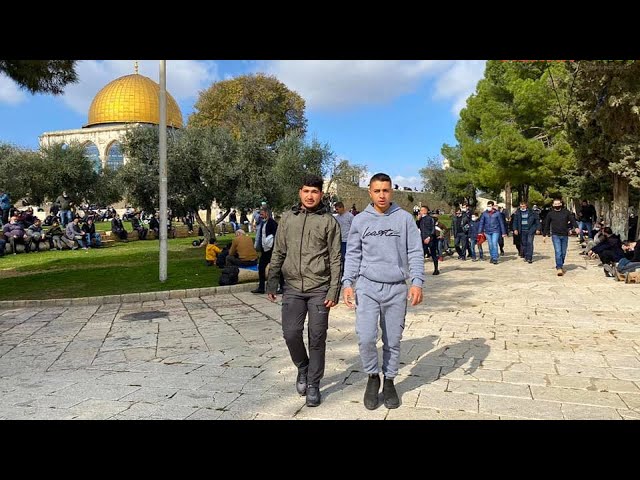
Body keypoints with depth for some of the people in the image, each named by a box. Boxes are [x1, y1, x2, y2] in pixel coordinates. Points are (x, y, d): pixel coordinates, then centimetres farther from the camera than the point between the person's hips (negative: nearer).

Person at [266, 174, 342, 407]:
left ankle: (313, 384, 18)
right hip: (293, 287, 2)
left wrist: (334, 290, -8)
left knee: (317, 338, 2)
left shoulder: (329, 221, 0)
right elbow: (278, 252, 11)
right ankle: (302, 368, 26)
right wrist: (271, 282, 6)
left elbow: (335, 258, -2)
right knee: (291, 333, -3)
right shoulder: (287, 218, 8)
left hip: (319, 288, -2)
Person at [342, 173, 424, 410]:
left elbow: (415, 253, 0)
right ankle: (373, 377, 16)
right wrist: (347, 283, -3)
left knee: (393, 340, 8)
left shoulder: (405, 218, 2)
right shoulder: (360, 220, 5)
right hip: (367, 286, 0)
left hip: (396, 288, 0)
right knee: (366, 337, -10)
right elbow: (353, 254, 7)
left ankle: (389, 381, 29)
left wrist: (417, 282, -11)